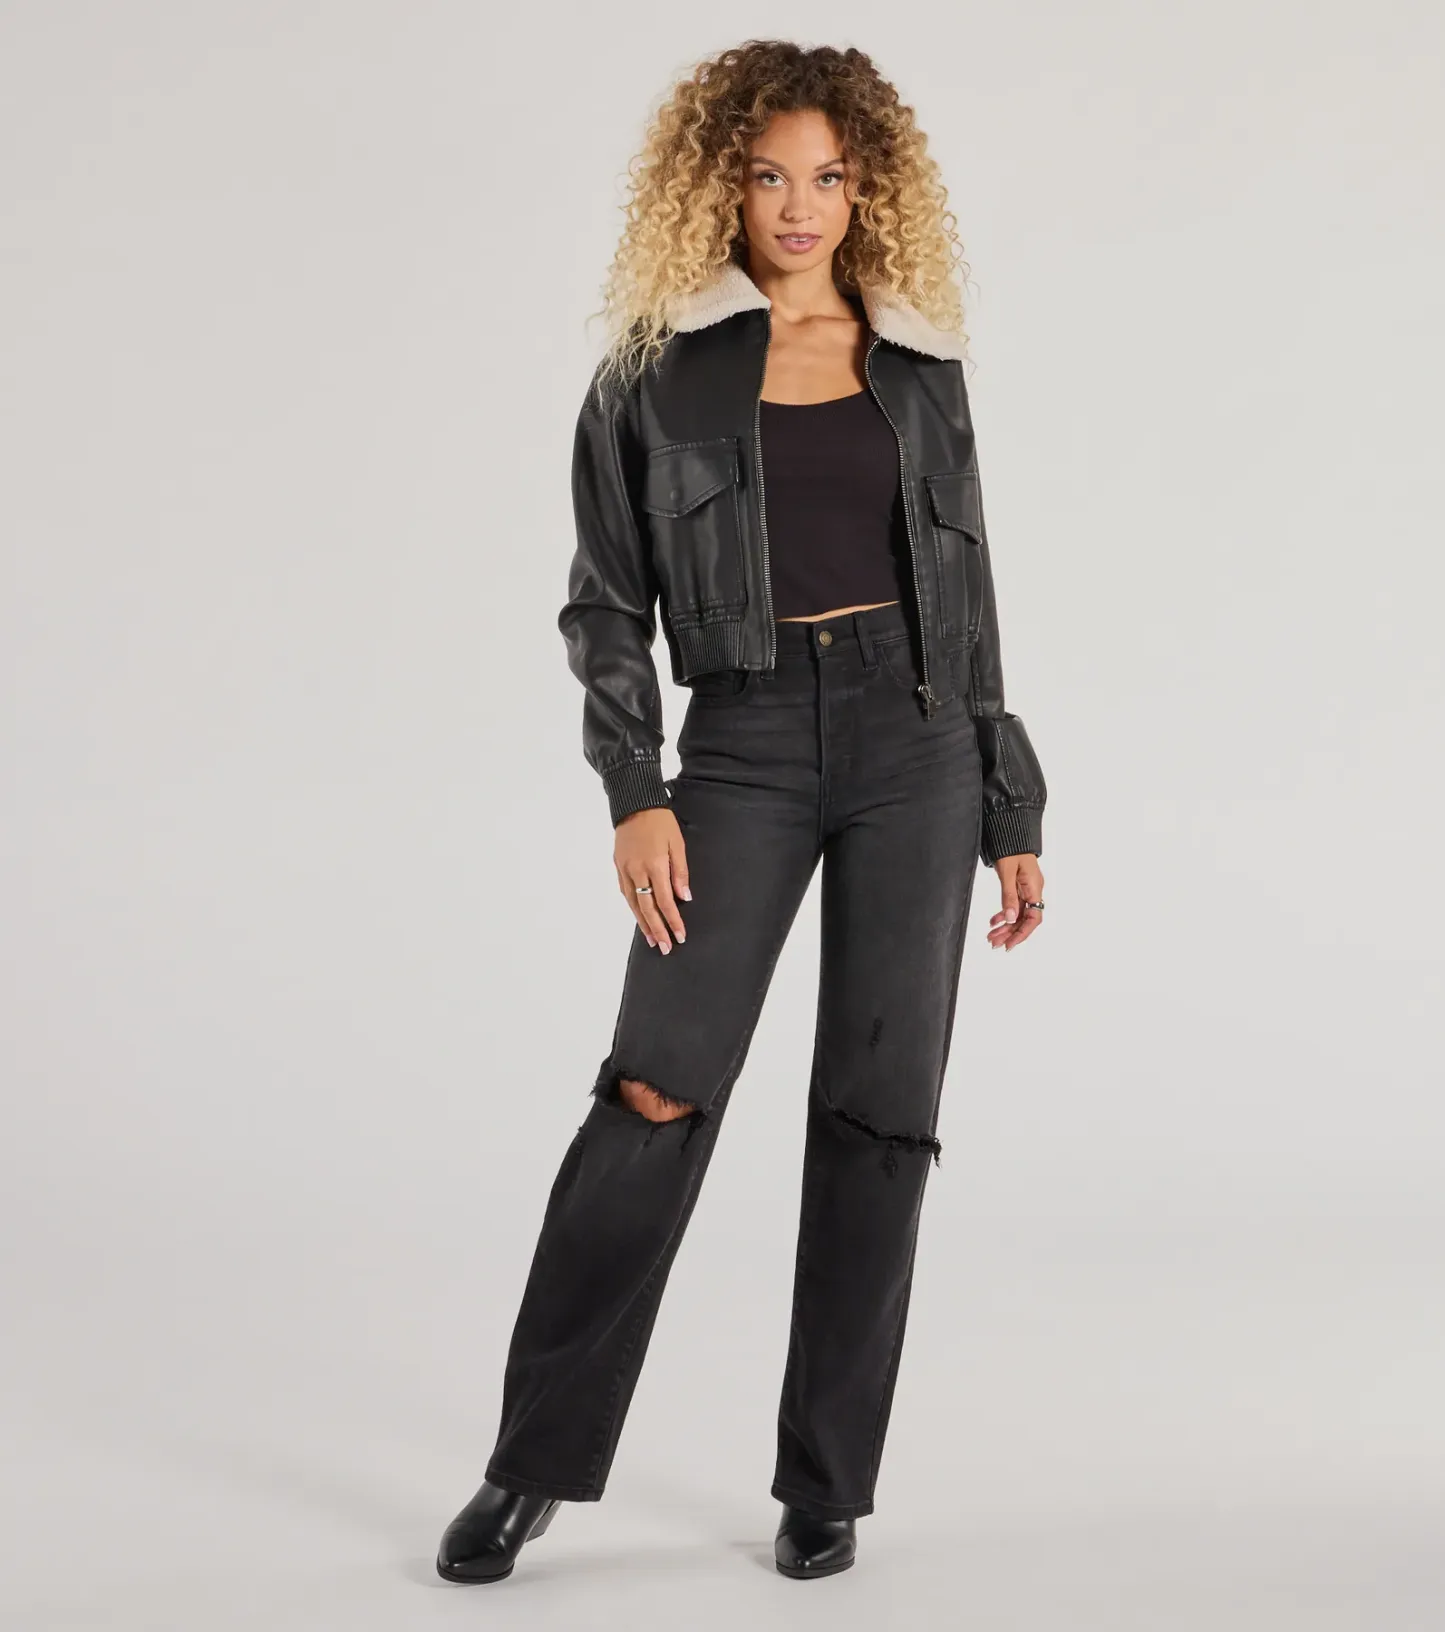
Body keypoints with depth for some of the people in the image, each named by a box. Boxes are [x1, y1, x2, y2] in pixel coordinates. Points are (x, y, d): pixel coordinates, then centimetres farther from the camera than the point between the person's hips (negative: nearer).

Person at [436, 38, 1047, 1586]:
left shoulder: (920, 367, 12)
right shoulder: (656, 367, 6)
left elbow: (969, 594, 13)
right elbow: (606, 600, 3)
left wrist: (1012, 818, 11)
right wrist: (634, 794, -10)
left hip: (913, 732, 2)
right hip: (744, 739, -2)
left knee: (879, 1106, 0)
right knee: (663, 1079, -12)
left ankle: (824, 1482, 12)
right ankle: (535, 1460, 1)